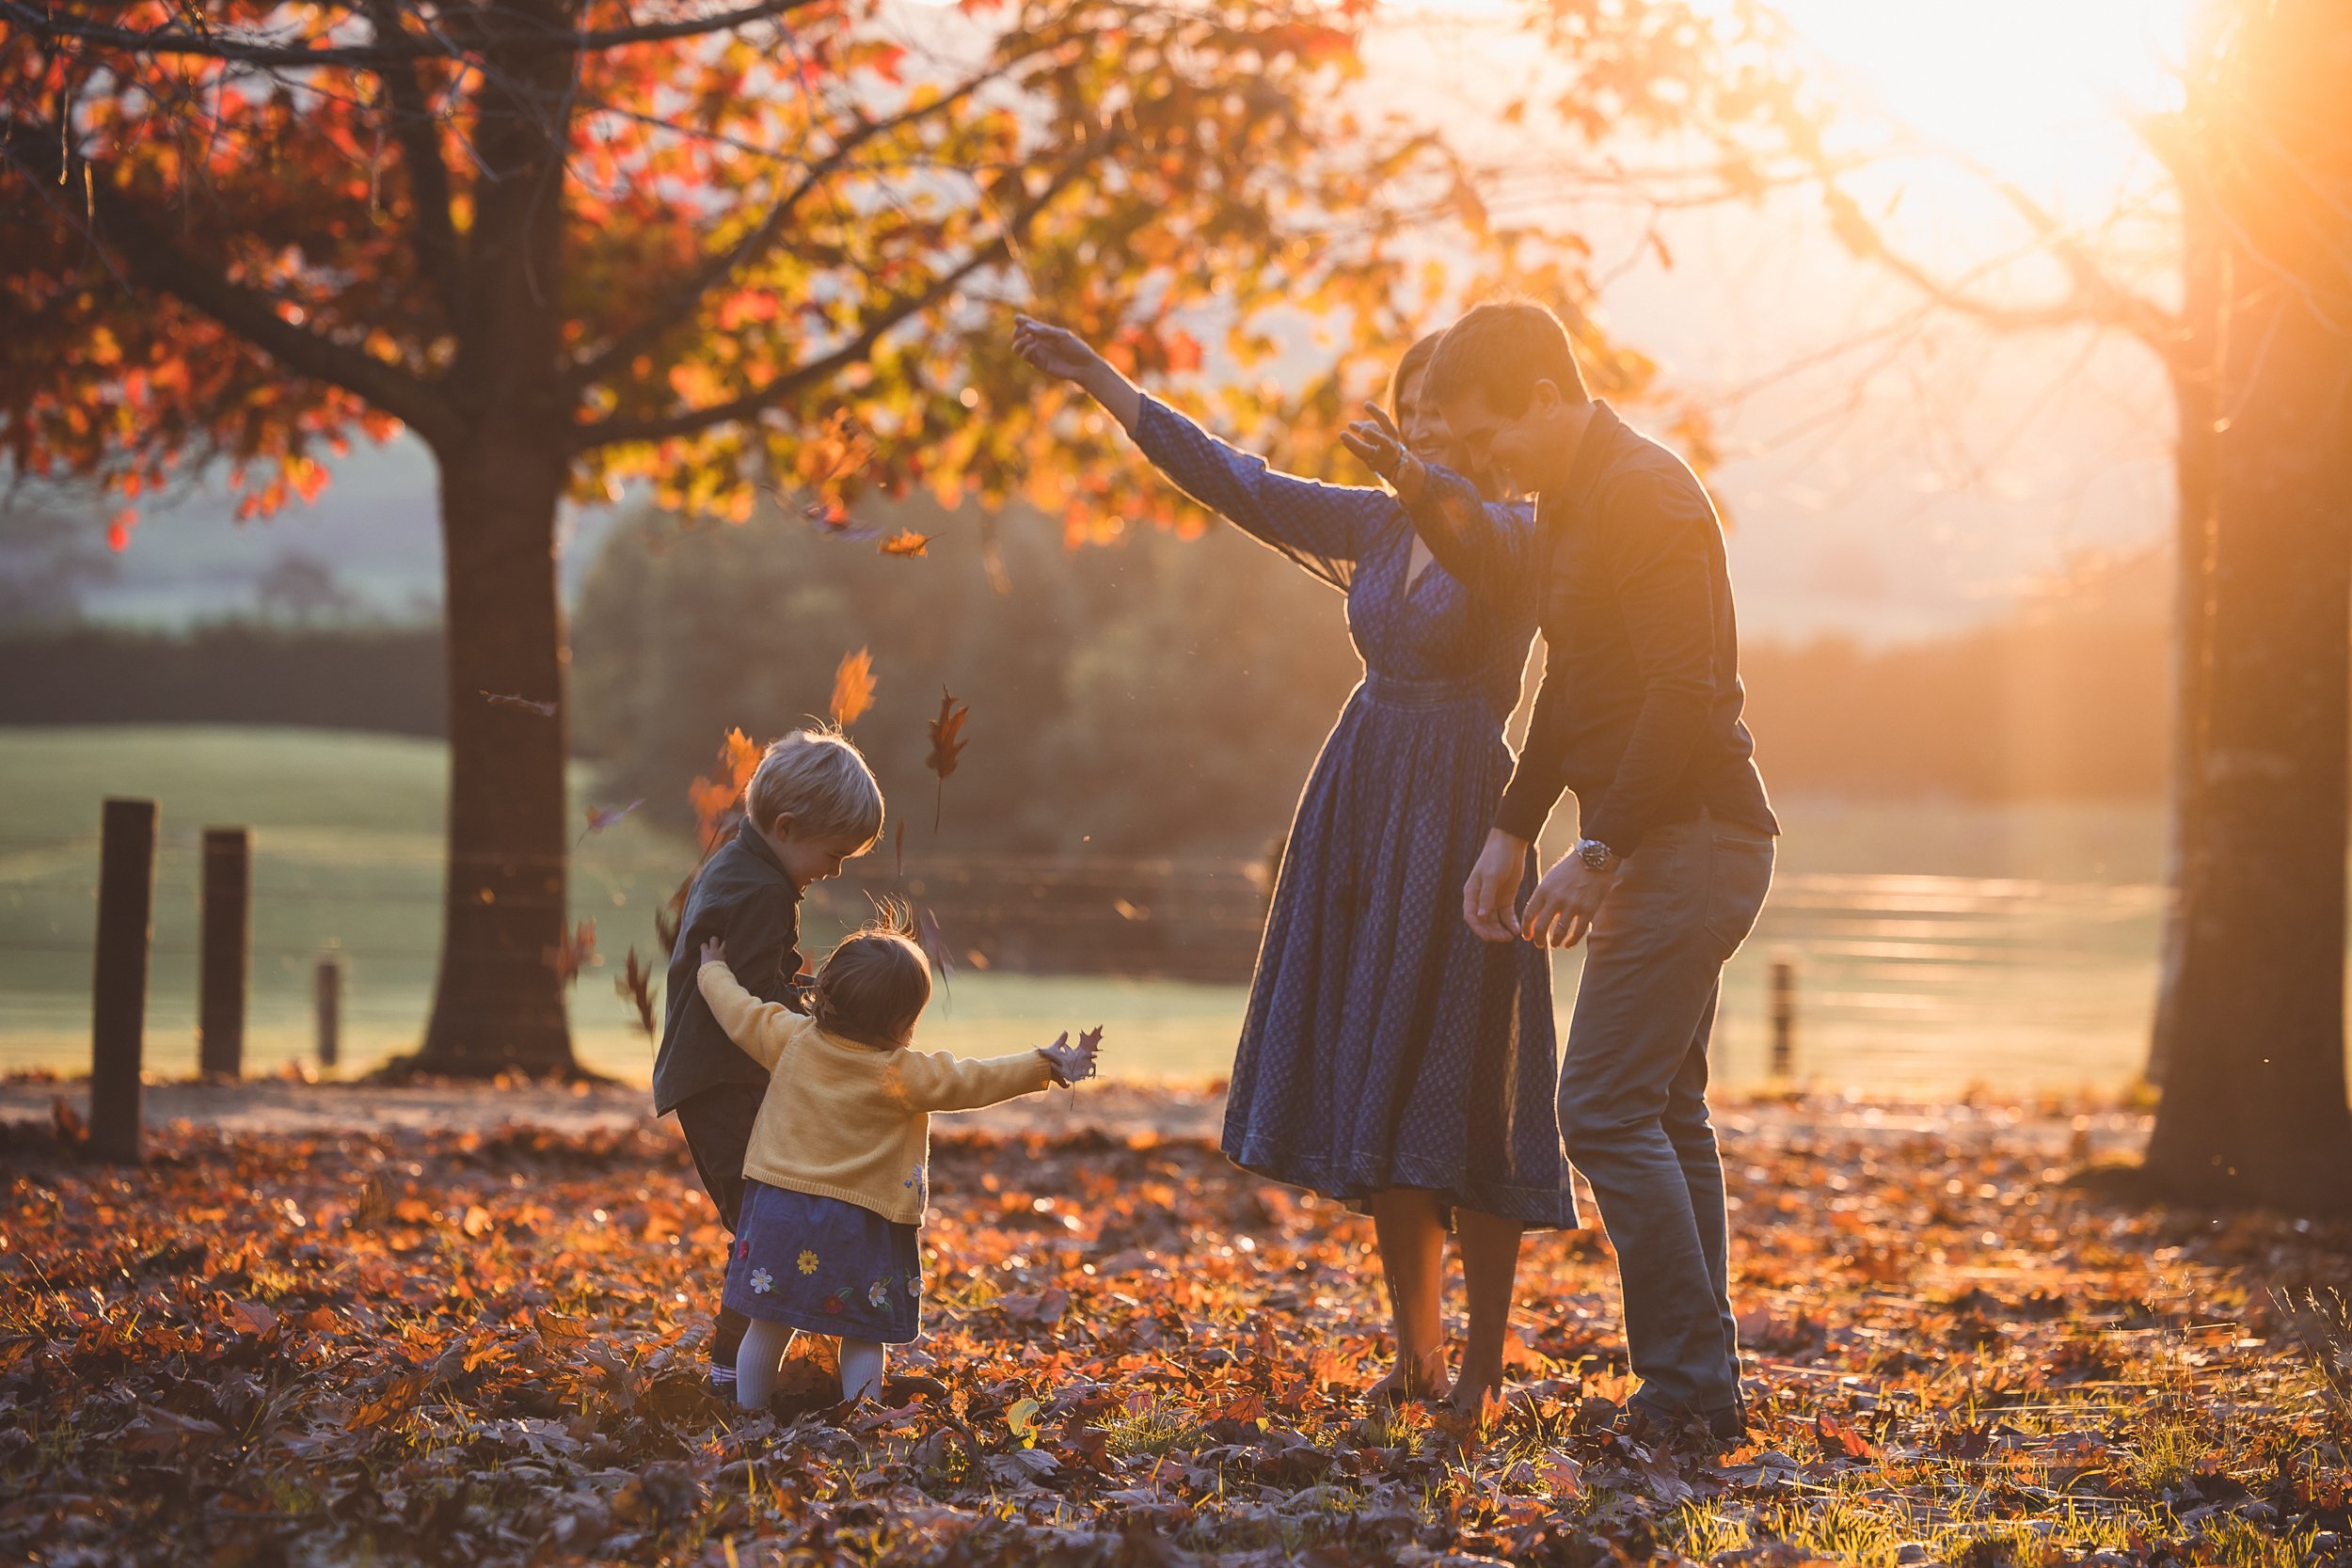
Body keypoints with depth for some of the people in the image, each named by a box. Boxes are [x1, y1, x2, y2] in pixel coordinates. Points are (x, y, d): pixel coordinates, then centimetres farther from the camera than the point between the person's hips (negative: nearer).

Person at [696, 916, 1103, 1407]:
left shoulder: (791, 1040, -1)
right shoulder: (904, 1073, -10)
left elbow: (741, 1013, 11)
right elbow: (971, 1083, -7)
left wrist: (714, 971, 31)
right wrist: (1046, 1067, -1)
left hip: (778, 1206, 4)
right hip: (857, 1225, -3)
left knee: (767, 1327, 10)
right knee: (864, 1335, 5)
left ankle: (749, 1417, 18)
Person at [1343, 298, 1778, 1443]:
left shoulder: (1642, 492, -16)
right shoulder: (1573, 502, 16)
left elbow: (1685, 691, -23)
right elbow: (1569, 683, 22)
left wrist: (1603, 848, -23)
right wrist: (1513, 830, 17)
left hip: (1690, 838, -11)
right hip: (1675, 844, 11)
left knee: (1607, 1108, -11)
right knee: (1663, 1110, 12)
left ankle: (1686, 1383, -7)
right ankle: (1703, 1389, 16)